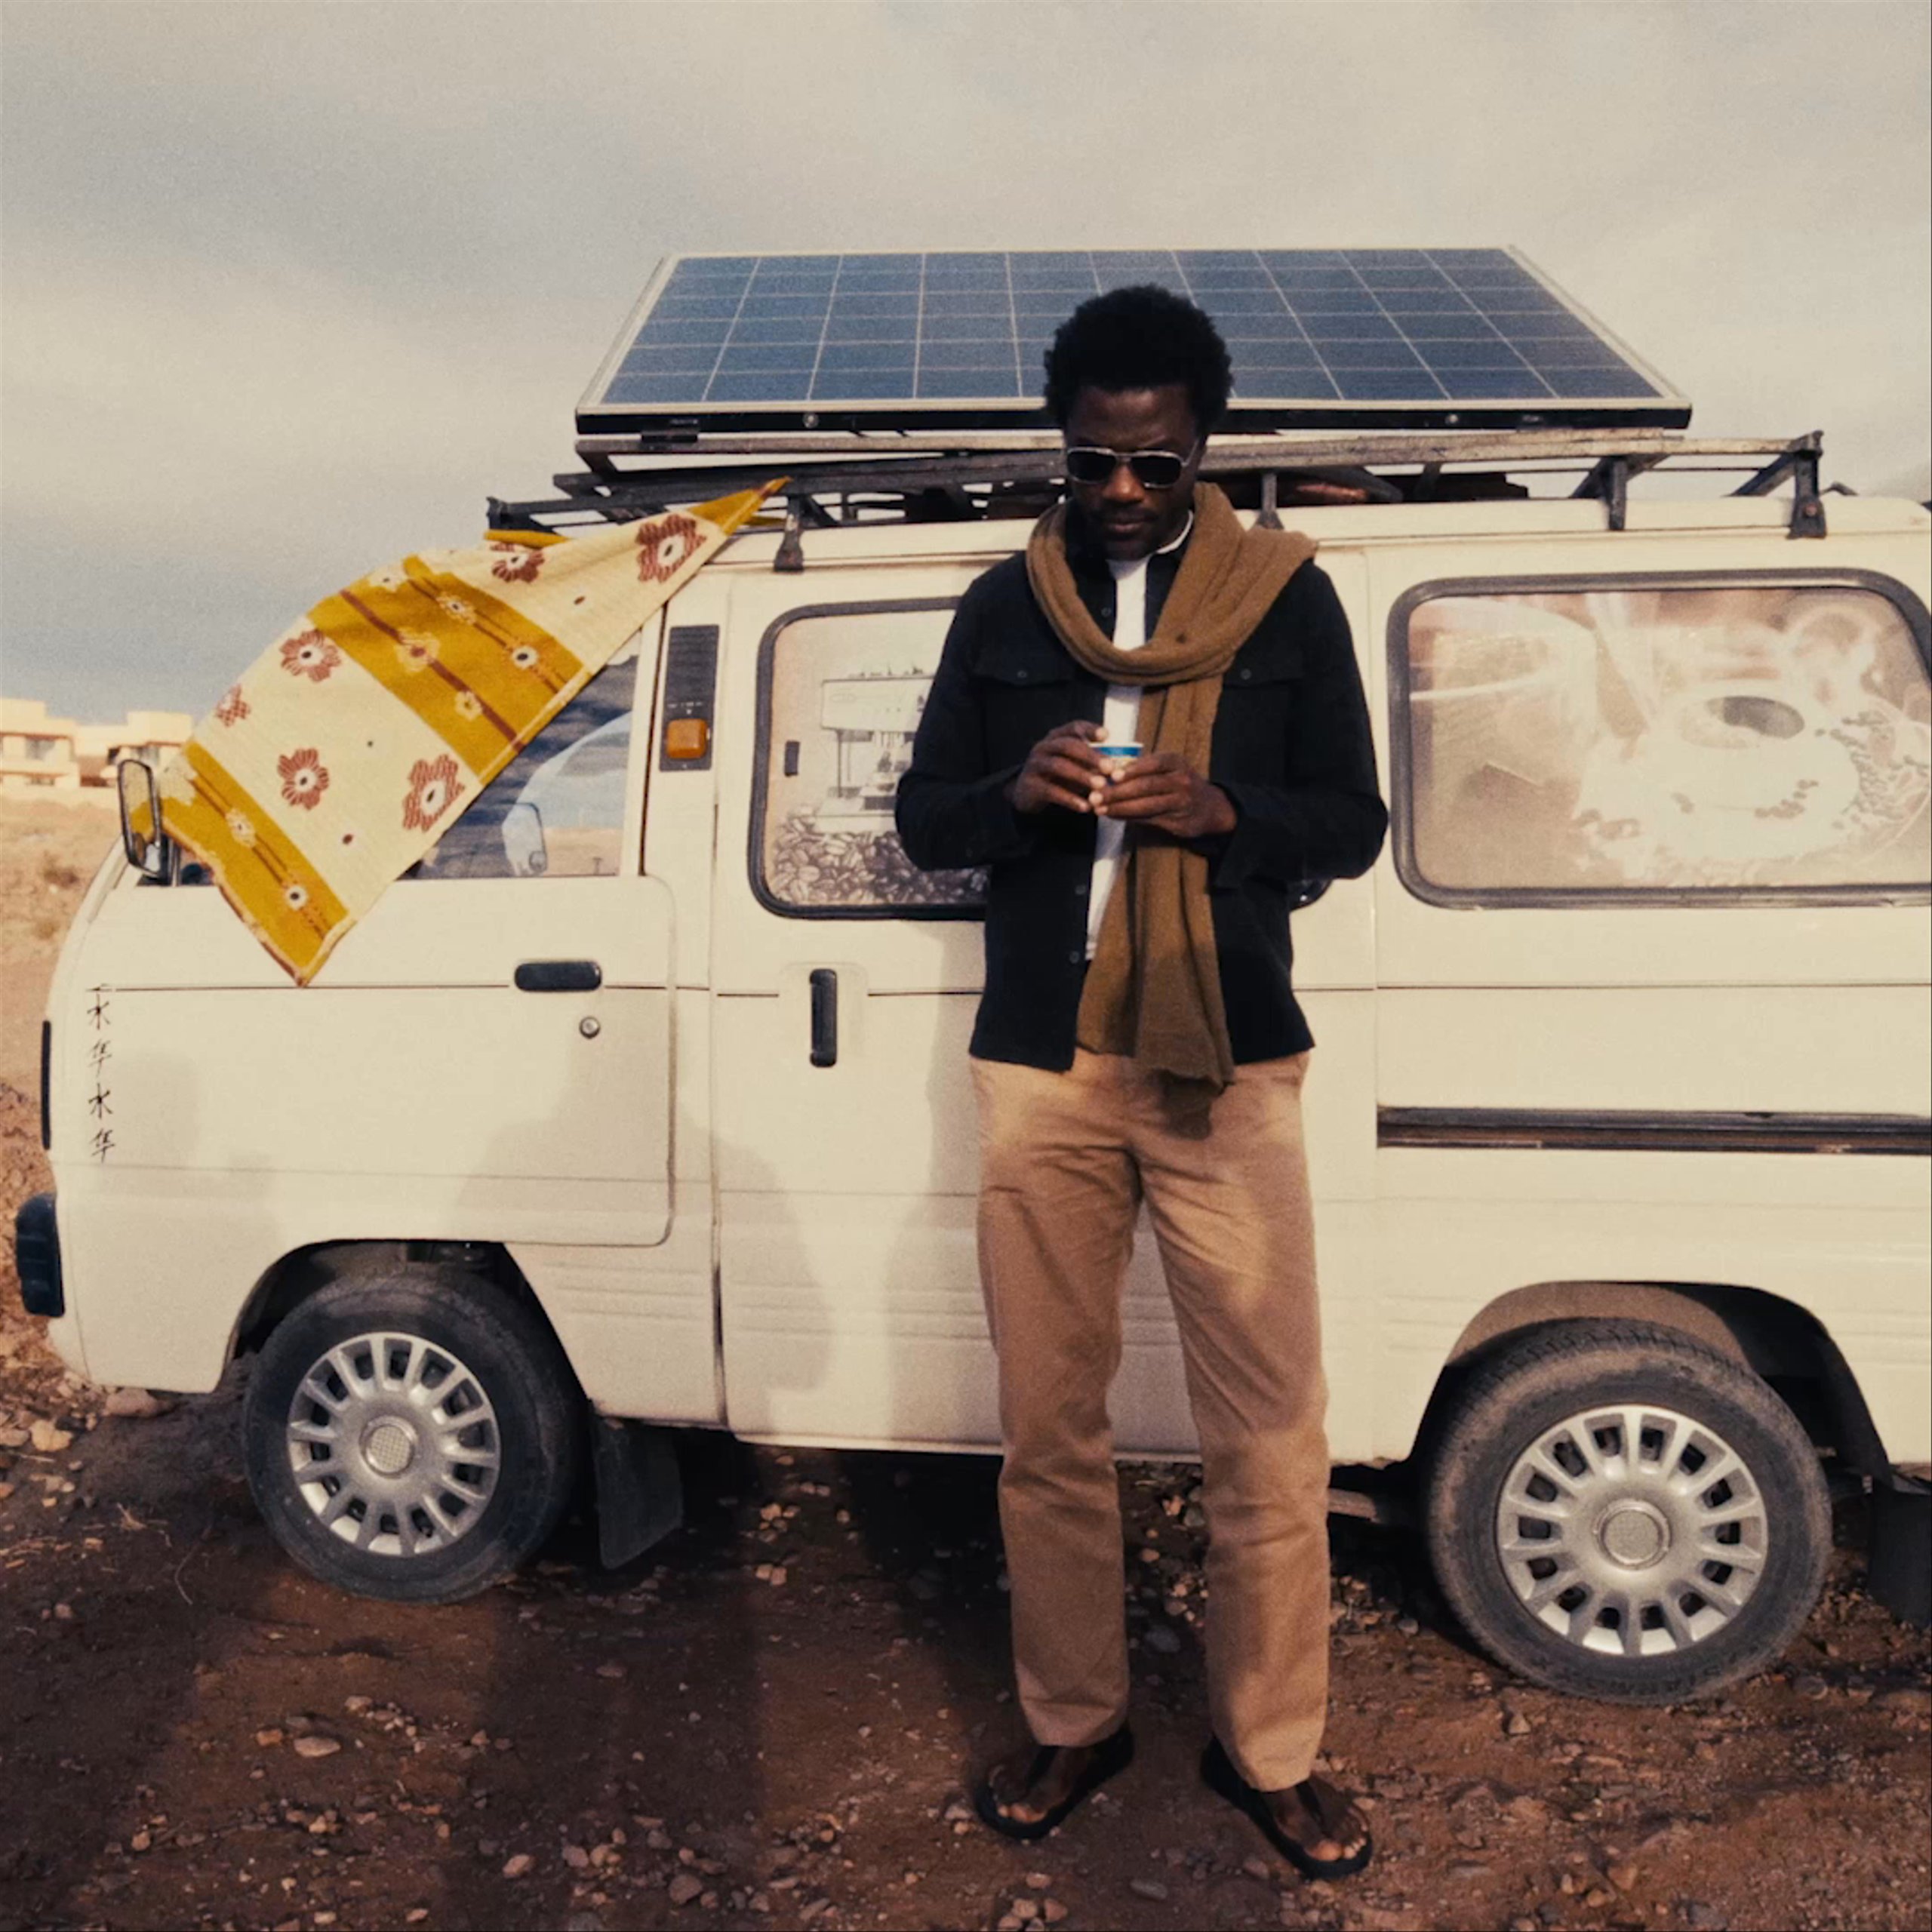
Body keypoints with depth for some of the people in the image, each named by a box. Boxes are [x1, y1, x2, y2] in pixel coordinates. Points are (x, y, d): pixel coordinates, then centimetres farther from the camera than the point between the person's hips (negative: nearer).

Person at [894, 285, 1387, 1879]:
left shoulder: (1287, 597, 5)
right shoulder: (1004, 607, 10)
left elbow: (1354, 823, 6)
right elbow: (922, 818, 11)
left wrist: (1221, 810, -14)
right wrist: (1013, 789, -11)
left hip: (1225, 1068, -1)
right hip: (1041, 1067, 2)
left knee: (1269, 1430, 2)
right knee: (1048, 1422, 8)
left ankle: (1271, 1749, 23)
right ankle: (1074, 1723, 28)